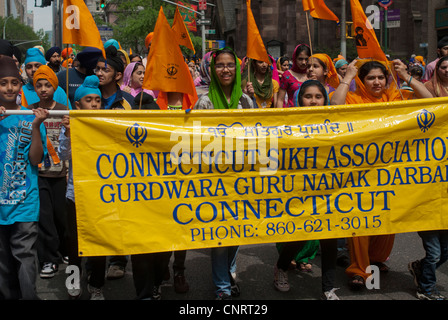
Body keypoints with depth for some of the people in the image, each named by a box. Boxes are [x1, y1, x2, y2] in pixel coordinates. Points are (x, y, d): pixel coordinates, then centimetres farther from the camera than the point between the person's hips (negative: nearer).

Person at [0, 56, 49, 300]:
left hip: (25, 199, -2)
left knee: (24, 254, -5)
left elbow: (36, 159, -5)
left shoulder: (31, 117, 1)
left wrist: (36, 126, -16)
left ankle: (29, 295, 3)